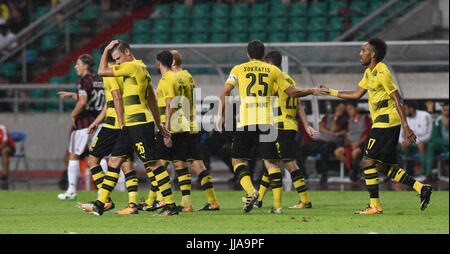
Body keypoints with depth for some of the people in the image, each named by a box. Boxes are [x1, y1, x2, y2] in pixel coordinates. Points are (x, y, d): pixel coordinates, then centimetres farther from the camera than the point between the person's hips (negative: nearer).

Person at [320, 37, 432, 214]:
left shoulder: (382, 72, -13)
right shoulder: (369, 72, 16)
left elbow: (397, 99, -17)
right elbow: (356, 94, 26)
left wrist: (406, 127, -21)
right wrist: (330, 92, 26)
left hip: (385, 123, -10)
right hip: (381, 123, 10)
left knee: (368, 162, -9)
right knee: (384, 166, 7)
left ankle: (375, 206, -7)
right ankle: (421, 188, 6)